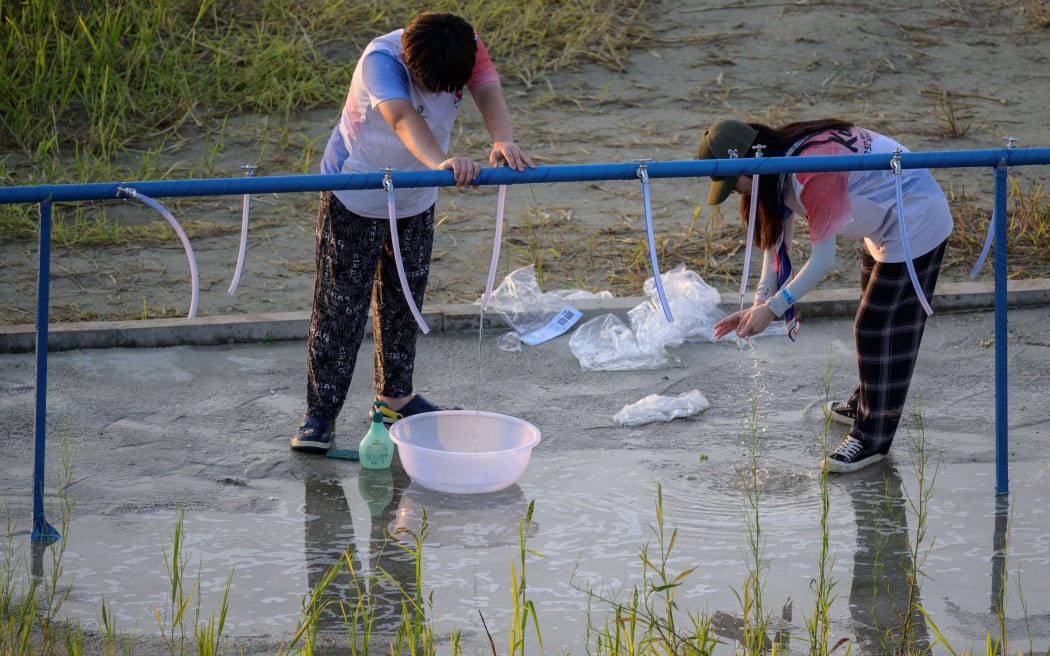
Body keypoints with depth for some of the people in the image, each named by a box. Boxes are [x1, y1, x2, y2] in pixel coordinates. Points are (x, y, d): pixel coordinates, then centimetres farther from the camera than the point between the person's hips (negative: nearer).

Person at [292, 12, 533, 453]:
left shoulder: (466, 48, -19)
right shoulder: (381, 60, -35)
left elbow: (487, 89, -33)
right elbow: (402, 118, -51)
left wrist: (502, 140, -55)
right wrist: (440, 163, -69)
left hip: (417, 200, 6)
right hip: (356, 197, -6)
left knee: (404, 299, 17)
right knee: (340, 305, -4)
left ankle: (394, 395, 34)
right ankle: (320, 412, 5)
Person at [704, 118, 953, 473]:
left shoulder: (810, 173, -34)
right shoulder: (780, 164, -5)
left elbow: (823, 259, -31)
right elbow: (777, 239, 0)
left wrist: (772, 309, -26)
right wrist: (761, 302, -11)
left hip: (916, 226, -10)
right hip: (888, 220, 10)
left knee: (878, 329, -6)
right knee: (872, 321, 24)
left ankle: (872, 438, 2)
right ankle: (865, 403, 42)